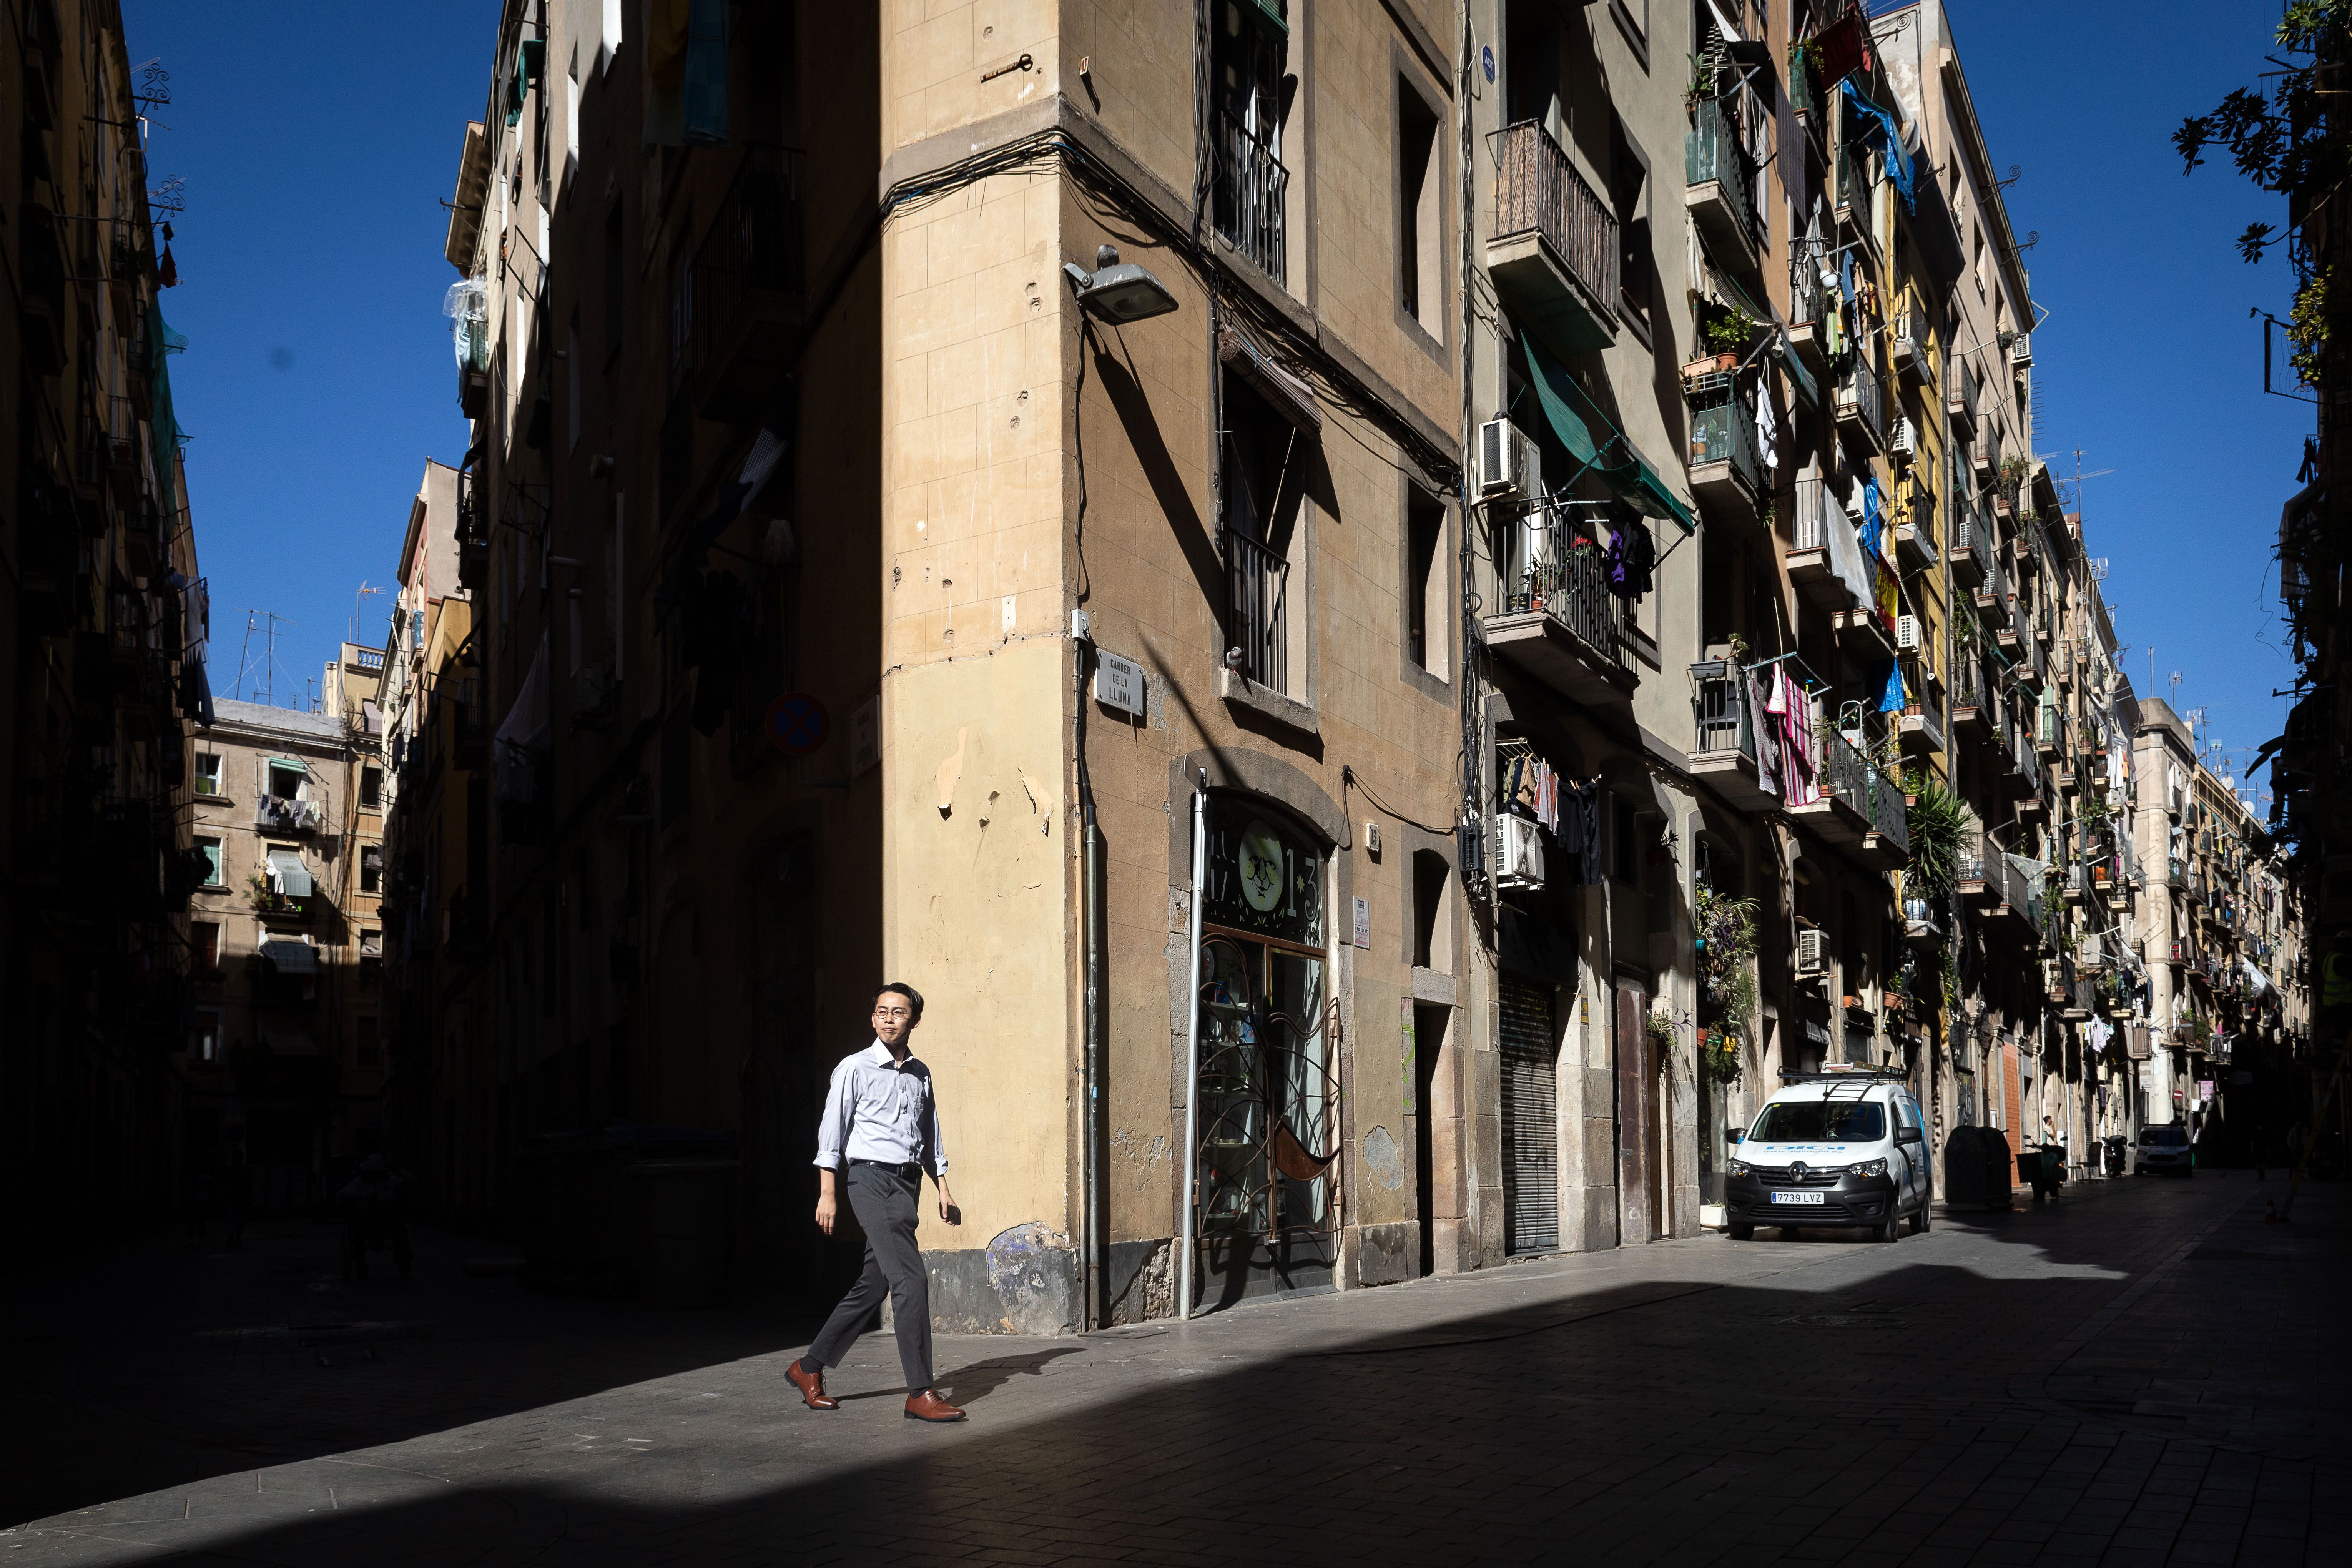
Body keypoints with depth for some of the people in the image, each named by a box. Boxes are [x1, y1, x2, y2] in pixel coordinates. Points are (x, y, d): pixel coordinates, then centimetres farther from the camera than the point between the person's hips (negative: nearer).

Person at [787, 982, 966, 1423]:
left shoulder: (920, 1074, 14)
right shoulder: (854, 1068, -2)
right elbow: (832, 1131, -2)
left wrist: (943, 1189, 14)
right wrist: (828, 1193, -6)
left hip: (908, 1183, 7)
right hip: (872, 1177, -7)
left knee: (874, 1284, 10)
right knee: (911, 1280, -15)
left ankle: (810, 1367, 25)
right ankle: (920, 1393, -13)